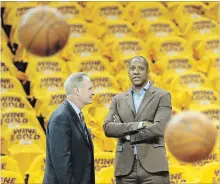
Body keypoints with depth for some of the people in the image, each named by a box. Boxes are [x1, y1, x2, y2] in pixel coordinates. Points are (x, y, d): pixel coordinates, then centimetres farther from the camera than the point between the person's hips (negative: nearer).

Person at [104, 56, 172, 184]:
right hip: (125, 168, 3)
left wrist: (127, 135, -3)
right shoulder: (118, 99, 15)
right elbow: (108, 128, 0)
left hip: (152, 166, -3)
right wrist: (138, 125, -11)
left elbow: (158, 128, -10)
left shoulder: (162, 96, 4)